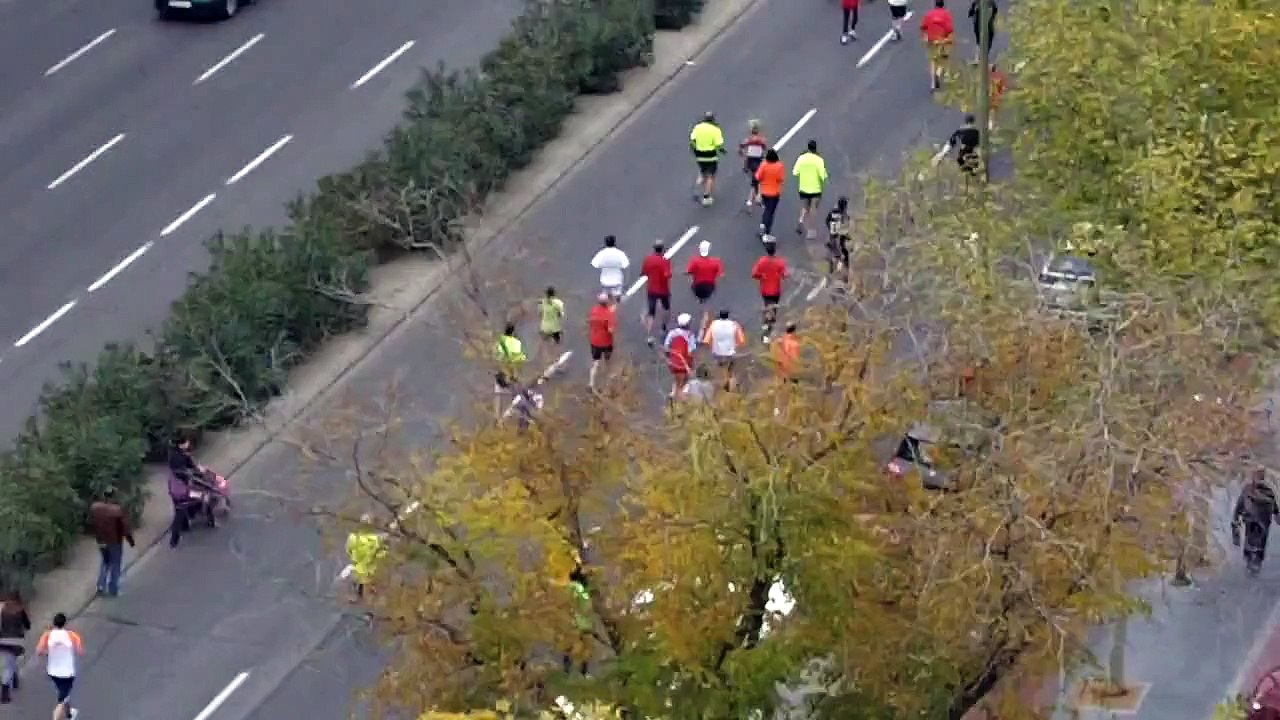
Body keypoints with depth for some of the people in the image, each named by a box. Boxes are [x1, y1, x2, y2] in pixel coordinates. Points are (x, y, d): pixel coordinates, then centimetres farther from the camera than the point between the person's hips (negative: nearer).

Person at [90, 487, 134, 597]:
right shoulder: (117, 510, -25)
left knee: (105, 561, 26)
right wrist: (130, 540, -3)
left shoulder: (94, 507, -9)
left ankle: (101, 585, 14)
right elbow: (125, 527, -17)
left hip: (101, 540, 5)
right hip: (115, 541, -4)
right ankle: (113, 589, 18)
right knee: (115, 564, 13)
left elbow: (91, 523, 3)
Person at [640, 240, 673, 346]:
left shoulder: (648, 259, -5)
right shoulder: (665, 261, -20)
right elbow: (667, 277, -24)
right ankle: (663, 328, 37)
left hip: (651, 289, 3)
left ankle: (649, 337, -7)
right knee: (666, 308, 27)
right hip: (663, 290, -3)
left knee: (651, 313, 3)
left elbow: (643, 273, 4)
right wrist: (669, 290, -10)